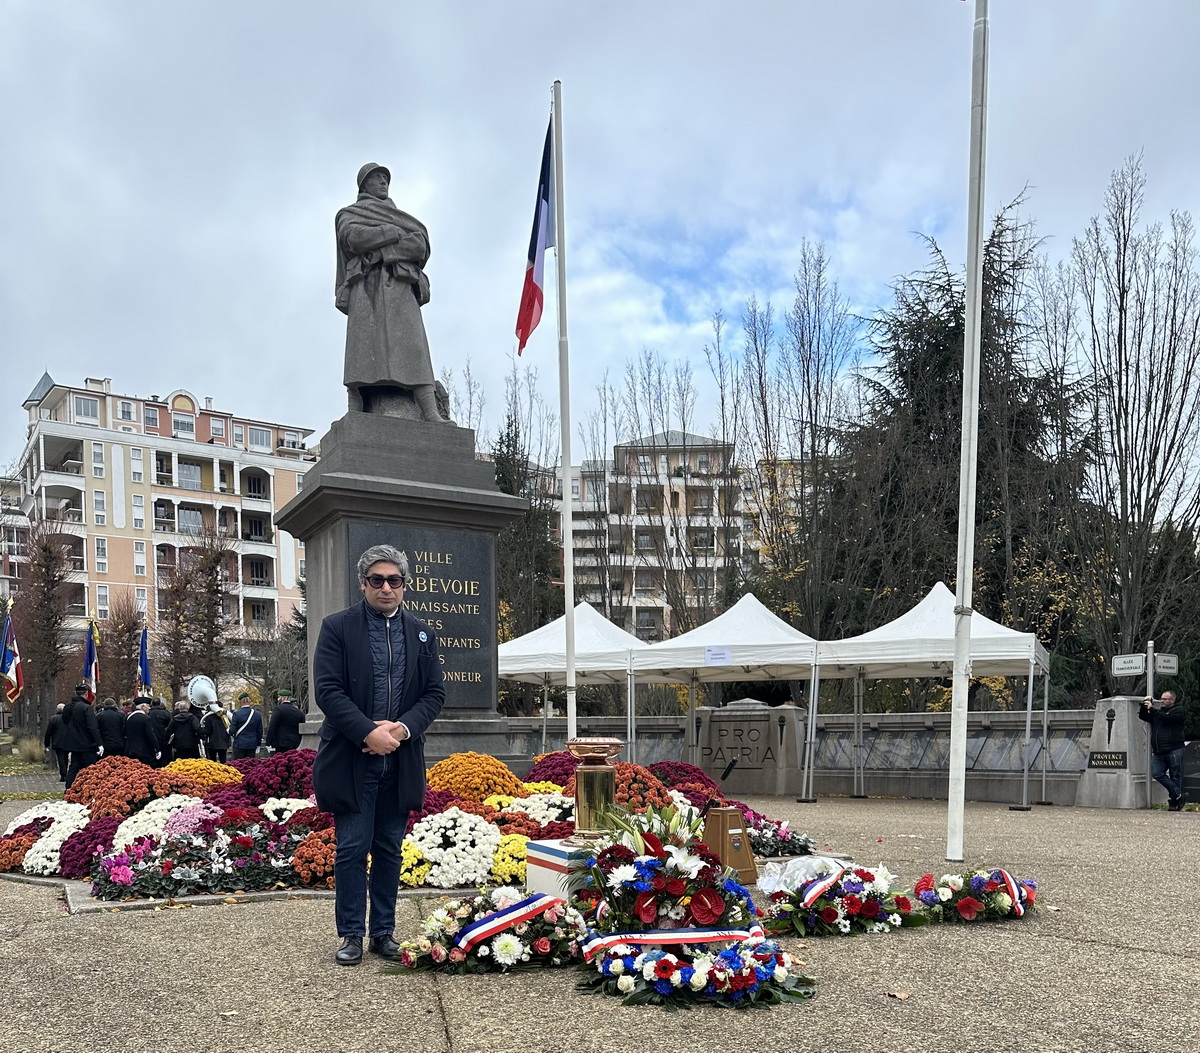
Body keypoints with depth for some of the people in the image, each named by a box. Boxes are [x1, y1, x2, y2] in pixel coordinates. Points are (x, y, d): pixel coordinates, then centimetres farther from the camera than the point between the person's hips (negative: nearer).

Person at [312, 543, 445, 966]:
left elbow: (435, 693, 6)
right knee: (352, 849, 2)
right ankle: (352, 935, 14)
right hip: (351, 760, -3)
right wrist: (369, 732, -18)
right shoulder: (337, 627, -2)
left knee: (389, 850, 11)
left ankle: (383, 932, 21)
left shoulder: (421, 634, 9)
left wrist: (402, 728, -11)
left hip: (400, 761, 4)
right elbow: (328, 690, -10)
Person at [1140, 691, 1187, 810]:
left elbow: (1166, 718, -15)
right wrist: (1144, 707, 2)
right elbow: (1142, 716, 19)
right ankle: (1177, 794, -4)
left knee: (1175, 777, -2)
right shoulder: (1157, 712, 23)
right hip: (1158, 752, 6)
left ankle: (1176, 803, 4)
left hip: (1174, 751, -6)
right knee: (1157, 773, -11)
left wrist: (1151, 708, -14)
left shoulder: (1177, 711, 2)